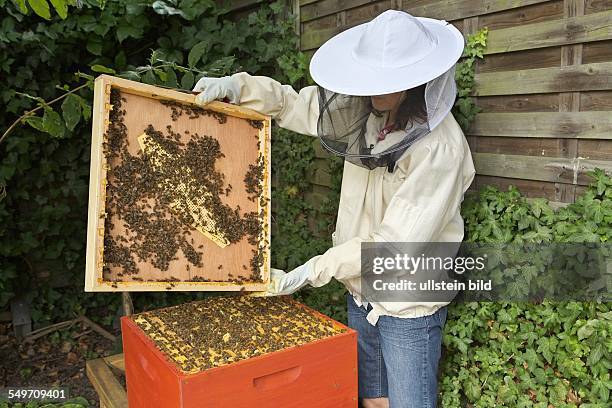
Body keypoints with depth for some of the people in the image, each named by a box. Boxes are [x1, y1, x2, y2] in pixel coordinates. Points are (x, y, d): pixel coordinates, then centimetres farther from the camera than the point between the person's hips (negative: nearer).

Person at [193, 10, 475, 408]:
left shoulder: (441, 147, -24)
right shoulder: (368, 112, -5)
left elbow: (395, 244, -25)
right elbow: (296, 105, 6)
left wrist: (307, 274, -21)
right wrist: (236, 87, -10)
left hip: (409, 307, -6)